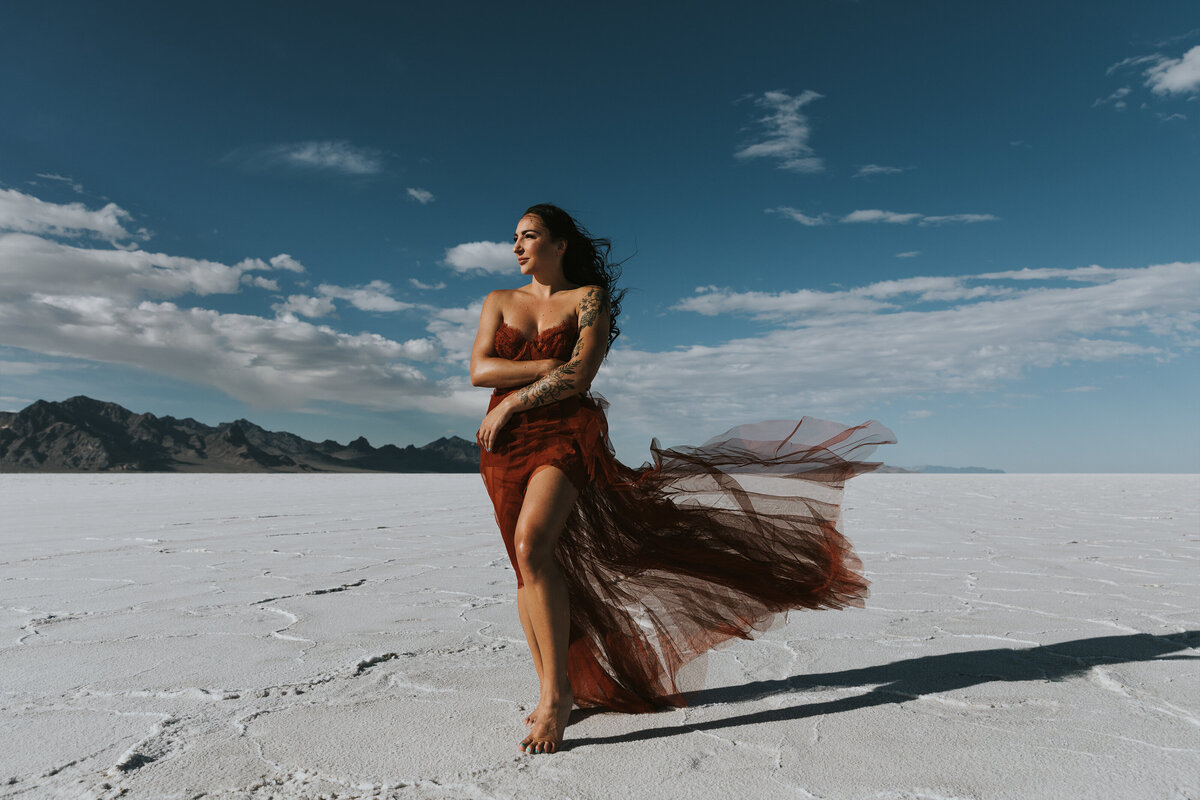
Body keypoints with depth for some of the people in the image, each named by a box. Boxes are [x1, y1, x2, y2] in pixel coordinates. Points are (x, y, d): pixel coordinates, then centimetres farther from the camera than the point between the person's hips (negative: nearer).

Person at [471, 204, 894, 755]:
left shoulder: (589, 297, 4)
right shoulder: (498, 301, 16)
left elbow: (579, 374, -10)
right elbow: (479, 370, 2)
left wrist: (510, 404, -9)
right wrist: (547, 366, -9)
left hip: (568, 435, -5)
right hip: (505, 444, 5)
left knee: (532, 544, -27)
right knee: (528, 567, 6)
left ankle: (558, 688, -14)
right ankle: (550, 693, 18)